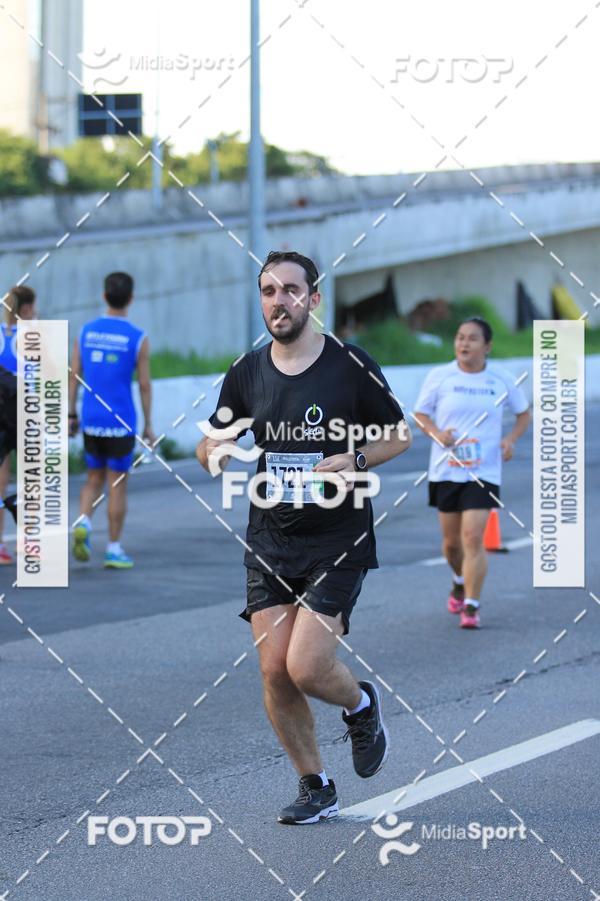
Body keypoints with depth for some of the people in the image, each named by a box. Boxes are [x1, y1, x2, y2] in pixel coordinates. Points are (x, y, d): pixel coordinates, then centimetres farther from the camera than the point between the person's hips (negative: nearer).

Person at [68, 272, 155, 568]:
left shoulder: (86, 332, 2)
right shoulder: (138, 339, -8)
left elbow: (73, 376, 3)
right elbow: (144, 385, -6)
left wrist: (71, 416, 9)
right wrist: (148, 425, 2)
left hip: (91, 422, 3)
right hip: (121, 422, -3)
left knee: (94, 479, 17)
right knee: (118, 485, 5)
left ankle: (83, 523, -8)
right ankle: (114, 550, 7)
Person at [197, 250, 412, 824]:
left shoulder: (350, 366, -6)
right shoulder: (246, 373, 4)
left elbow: (400, 434, 5)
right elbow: (211, 442, 16)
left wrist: (355, 461, -14)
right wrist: (216, 450, -8)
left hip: (338, 539, -4)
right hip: (269, 539, 4)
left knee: (306, 667, -14)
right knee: (274, 672, -2)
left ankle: (361, 706, 21)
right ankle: (315, 788, 16)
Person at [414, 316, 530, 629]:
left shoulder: (501, 378, 0)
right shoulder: (439, 377, -1)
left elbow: (524, 413, 14)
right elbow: (420, 413, 8)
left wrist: (511, 440, -4)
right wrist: (436, 433, -13)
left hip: (484, 471, -2)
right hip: (445, 470, 2)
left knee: (473, 538, -13)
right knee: (451, 540, 12)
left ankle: (471, 606, -7)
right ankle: (459, 581, 44)